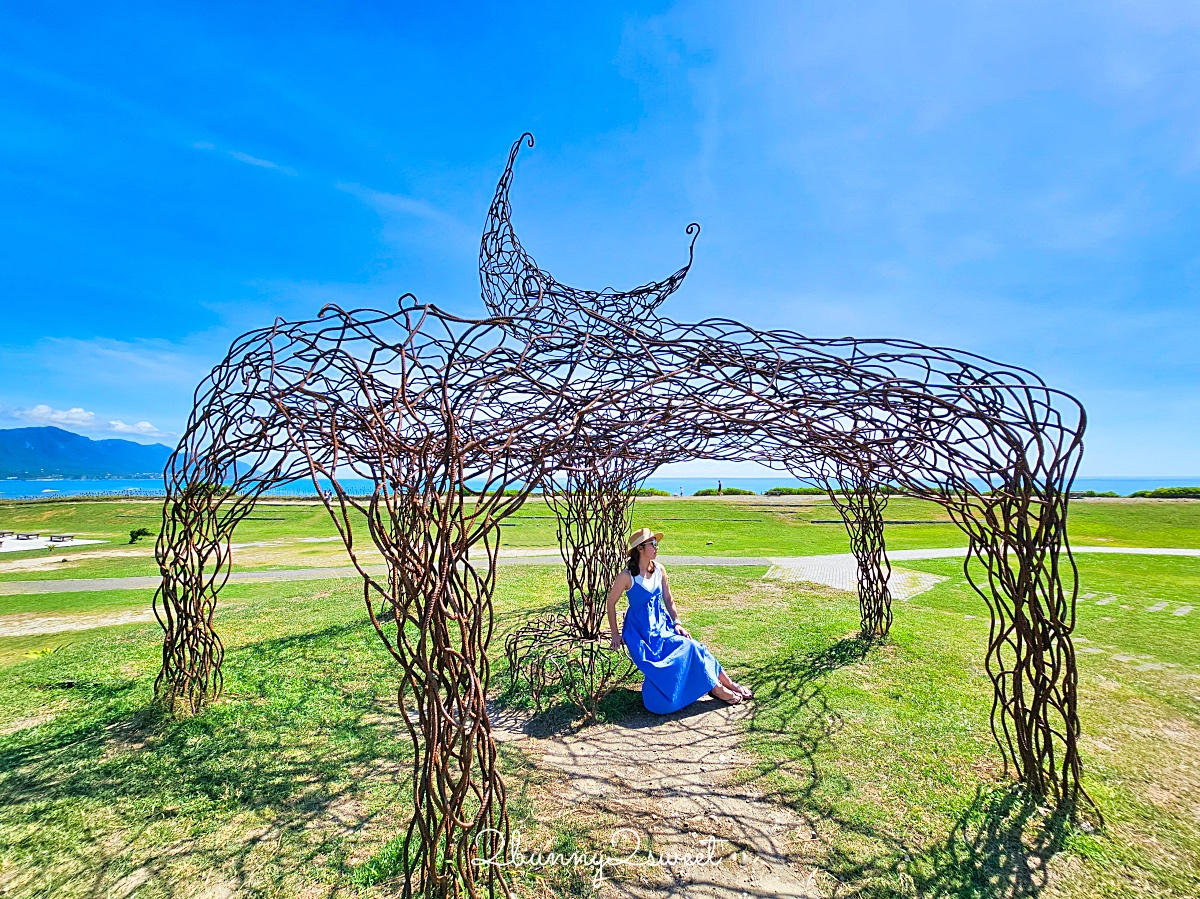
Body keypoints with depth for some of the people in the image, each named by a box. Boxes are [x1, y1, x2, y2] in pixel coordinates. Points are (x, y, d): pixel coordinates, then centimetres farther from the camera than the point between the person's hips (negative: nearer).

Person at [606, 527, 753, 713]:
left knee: (690, 646, -13)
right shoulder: (627, 576, -17)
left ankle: (728, 684, -5)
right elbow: (611, 603, -7)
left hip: (661, 624, 5)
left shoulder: (659, 569, -1)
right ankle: (716, 687, -7)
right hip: (640, 631, -5)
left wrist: (677, 623, 3)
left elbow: (668, 599, 10)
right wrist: (615, 635, -3)